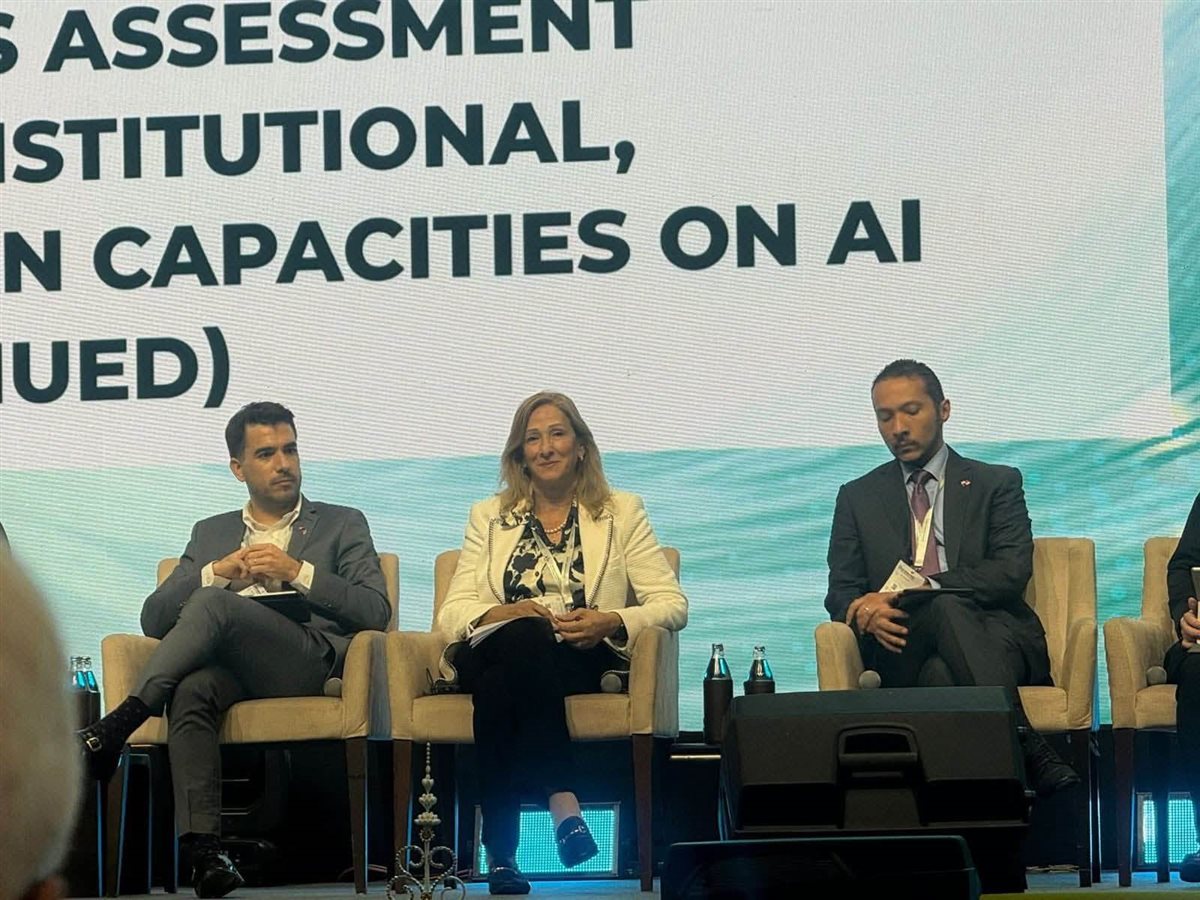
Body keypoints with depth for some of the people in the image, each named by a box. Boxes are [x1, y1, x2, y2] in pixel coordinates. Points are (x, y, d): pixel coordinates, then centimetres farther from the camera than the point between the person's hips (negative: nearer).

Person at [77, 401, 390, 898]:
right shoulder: (211, 533, 30)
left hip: (307, 658, -2)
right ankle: (204, 849, -46)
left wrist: (297, 572, -3)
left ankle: (119, 724, -36)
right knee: (190, 691, -37)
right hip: (224, 665, 3)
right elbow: (153, 618, 18)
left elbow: (376, 612, 7)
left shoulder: (342, 524, 23)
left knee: (213, 605, -32)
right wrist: (219, 571, 2)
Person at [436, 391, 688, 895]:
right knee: (527, 635, -38)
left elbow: (673, 604, 8)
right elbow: (452, 612, 10)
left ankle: (501, 848, -43)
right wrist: (503, 614, -13)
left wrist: (611, 622, -13)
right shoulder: (488, 517, 22)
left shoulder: (621, 513, 18)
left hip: (582, 661, -1)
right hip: (493, 656, 1)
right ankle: (562, 800, -47)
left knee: (500, 686, -37)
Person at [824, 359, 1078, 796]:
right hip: (904, 652, 1)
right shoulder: (857, 497, 22)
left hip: (994, 635, -1)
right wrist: (866, 616, -14)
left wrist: (912, 590, -14)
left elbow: (1011, 572, -2)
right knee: (946, 607, -36)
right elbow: (841, 592, 14)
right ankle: (1030, 754, -49)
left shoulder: (996, 484, 14)